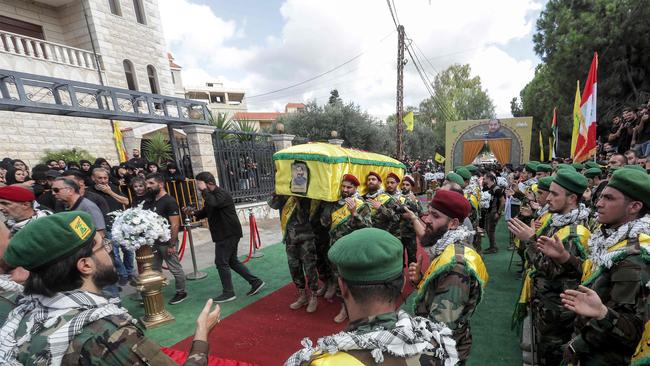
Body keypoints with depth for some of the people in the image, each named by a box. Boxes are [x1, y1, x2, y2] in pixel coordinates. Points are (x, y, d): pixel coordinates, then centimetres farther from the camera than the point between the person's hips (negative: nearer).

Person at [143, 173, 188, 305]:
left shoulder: (169, 201, -16)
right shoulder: (150, 201, 9)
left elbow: (175, 225, -19)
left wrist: (172, 245, -20)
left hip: (167, 242, -8)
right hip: (153, 242, 8)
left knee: (175, 269, 5)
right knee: (154, 269, 17)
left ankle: (181, 292, 20)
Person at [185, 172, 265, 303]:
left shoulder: (222, 194, -18)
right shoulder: (212, 194, 13)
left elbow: (212, 203, -38)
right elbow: (206, 211, 20)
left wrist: (204, 190, -24)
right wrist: (193, 213, 1)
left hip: (229, 234, -10)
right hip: (225, 234, 10)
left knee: (221, 262, -2)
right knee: (232, 261, 14)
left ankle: (228, 293, 12)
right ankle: (255, 282, 19)